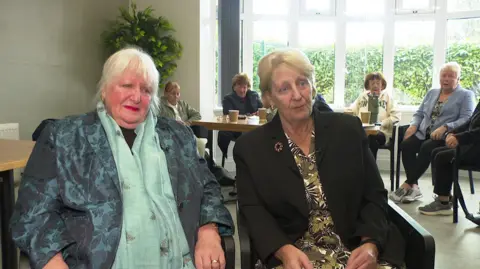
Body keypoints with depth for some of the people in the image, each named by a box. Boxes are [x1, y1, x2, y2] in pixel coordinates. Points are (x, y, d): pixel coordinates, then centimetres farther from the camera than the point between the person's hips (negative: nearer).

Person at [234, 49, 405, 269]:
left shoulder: (349, 129, 5)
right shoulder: (250, 147, 2)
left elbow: (374, 196, 5)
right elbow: (253, 212, -3)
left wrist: (370, 244, -12)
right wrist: (285, 250, -20)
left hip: (356, 249, 2)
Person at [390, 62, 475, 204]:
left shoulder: (466, 95, 6)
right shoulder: (432, 93, 22)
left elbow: (466, 119, -8)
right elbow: (419, 113, 20)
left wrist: (445, 127, -24)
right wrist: (413, 126, -3)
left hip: (446, 137, -5)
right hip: (424, 134, 5)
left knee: (426, 148, -35)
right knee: (406, 145, -26)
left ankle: (408, 185, -26)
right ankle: (414, 187, -25)